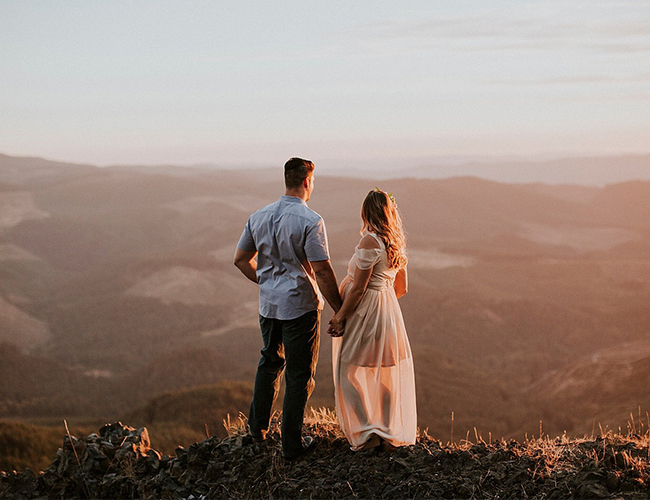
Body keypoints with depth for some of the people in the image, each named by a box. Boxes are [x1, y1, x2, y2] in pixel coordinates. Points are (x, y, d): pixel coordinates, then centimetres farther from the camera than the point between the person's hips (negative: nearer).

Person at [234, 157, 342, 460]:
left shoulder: (259, 217, 2)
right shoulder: (310, 221, -17)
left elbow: (240, 259, 10)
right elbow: (322, 271, -19)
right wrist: (339, 310, -11)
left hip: (268, 304, 6)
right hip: (301, 305, -6)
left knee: (270, 361, 26)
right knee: (299, 374, 6)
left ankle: (258, 427, 34)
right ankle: (292, 444, 12)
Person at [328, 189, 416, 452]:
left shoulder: (370, 242, -18)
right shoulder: (397, 243, 7)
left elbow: (358, 287, -19)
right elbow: (402, 287, 14)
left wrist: (340, 317, -12)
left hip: (364, 312, -8)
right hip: (388, 311, 8)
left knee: (351, 372, 3)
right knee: (387, 376, 14)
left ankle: (368, 432, -2)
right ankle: (390, 434, 20)